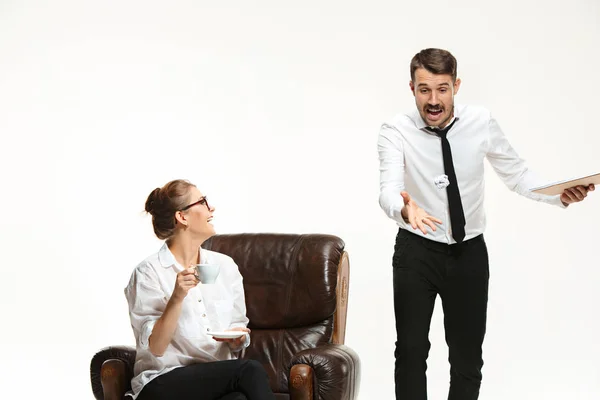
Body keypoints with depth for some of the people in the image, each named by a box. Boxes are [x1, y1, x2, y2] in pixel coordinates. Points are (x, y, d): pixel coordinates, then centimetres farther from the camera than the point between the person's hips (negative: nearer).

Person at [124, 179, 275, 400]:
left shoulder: (225, 266, 10)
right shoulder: (149, 272, -6)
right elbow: (155, 347, -12)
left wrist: (237, 338, -4)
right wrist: (177, 298, -23)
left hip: (220, 378, 5)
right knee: (250, 371, -29)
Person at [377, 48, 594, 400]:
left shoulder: (481, 123, -9)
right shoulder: (396, 131, -15)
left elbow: (517, 174, -1)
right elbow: (389, 189, -29)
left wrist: (561, 196, -20)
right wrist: (404, 209, -52)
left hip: (470, 253, 2)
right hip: (417, 251, -2)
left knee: (468, 355, 9)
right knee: (411, 349, -2)